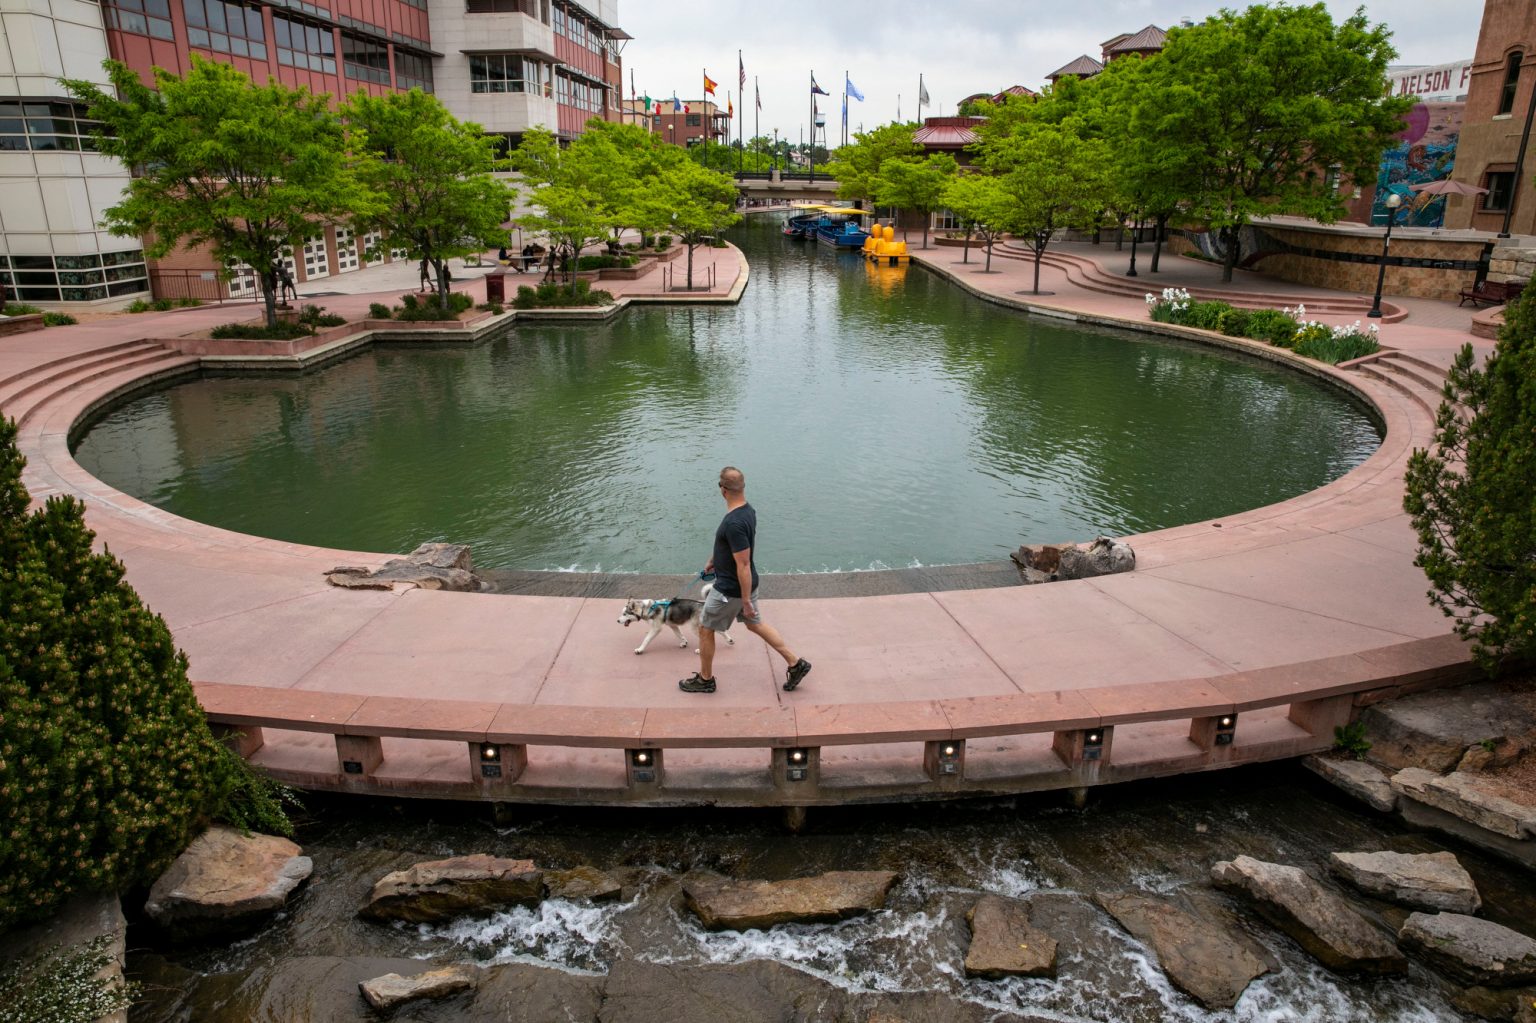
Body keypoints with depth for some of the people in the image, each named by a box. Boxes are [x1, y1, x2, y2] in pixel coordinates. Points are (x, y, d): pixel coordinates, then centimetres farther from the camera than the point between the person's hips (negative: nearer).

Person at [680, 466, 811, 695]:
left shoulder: (734, 523, -32)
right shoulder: (748, 510, -1)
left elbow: (743, 565, -29)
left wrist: (746, 601, -23)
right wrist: (713, 560, 29)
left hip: (731, 589, -9)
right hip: (745, 584, 9)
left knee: (705, 629, 11)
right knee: (755, 624, 22)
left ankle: (705, 679, 27)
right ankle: (795, 663, 24)